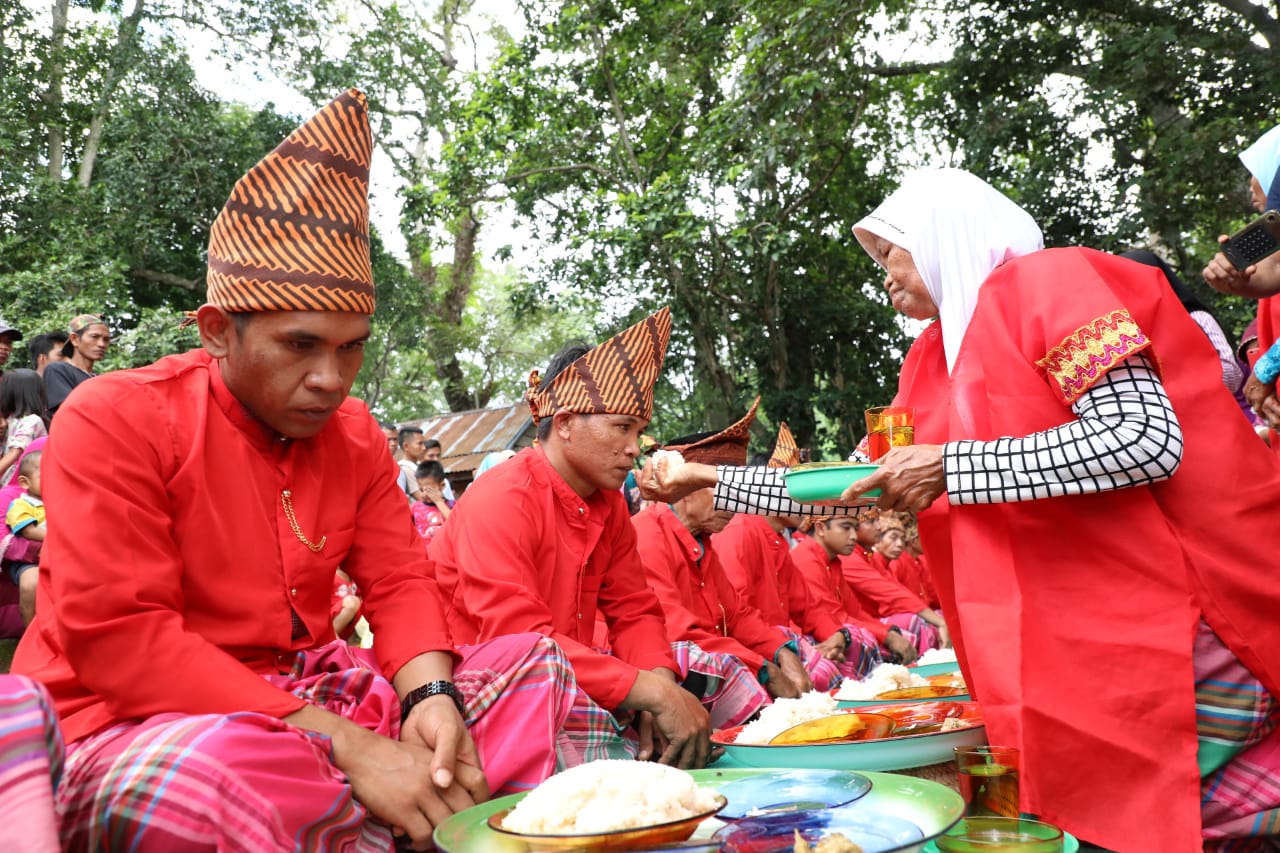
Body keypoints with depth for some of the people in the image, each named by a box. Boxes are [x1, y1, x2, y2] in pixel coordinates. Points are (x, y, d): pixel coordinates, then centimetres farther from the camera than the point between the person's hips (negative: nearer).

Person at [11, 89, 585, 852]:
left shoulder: (355, 434, 5)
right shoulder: (115, 420, -13)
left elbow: (400, 582, 5)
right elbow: (117, 638, -21)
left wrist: (431, 696, -19)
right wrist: (346, 746, -27)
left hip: (306, 699, 6)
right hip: (124, 726, -5)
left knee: (536, 666, -1)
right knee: (216, 776, -40)